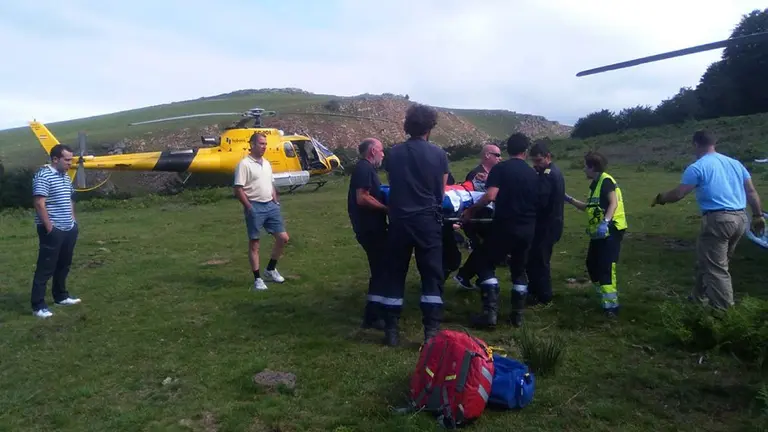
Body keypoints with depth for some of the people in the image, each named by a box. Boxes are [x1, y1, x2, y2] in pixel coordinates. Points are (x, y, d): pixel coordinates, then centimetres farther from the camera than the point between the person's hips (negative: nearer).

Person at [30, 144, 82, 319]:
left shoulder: (66, 177, 13)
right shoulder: (43, 175, -15)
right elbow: (39, 203, -19)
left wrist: (73, 221, 16)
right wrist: (49, 227, -19)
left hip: (68, 229, 9)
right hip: (52, 230, -9)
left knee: (64, 265, 18)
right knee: (45, 268, -4)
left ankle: (61, 296, 31)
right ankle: (38, 305, 2)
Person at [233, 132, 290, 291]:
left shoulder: (266, 163, 13)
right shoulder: (245, 164, -11)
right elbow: (238, 189, -14)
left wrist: (276, 202, 11)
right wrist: (249, 207, -15)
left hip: (270, 205, 7)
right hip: (255, 207, -7)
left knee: (283, 238, 6)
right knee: (254, 244, 2)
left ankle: (271, 269, 23)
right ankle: (257, 278, 9)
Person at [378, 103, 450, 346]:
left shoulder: (394, 153, 1)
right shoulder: (438, 154, -4)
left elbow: (391, 185, 9)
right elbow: (441, 191, 4)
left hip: (399, 220, 2)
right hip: (428, 220, -2)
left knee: (395, 274, 11)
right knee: (432, 275, 6)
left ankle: (391, 330, 14)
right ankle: (431, 331, 5)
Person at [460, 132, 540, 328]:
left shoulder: (500, 168, -7)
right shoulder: (533, 173, 8)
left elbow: (490, 196, -20)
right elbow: (536, 202, 17)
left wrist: (471, 209, -8)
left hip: (505, 226, -5)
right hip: (527, 228, 5)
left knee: (487, 266, 7)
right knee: (519, 270, 17)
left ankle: (490, 312, -4)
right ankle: (517, 314, 19)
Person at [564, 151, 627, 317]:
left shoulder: (606, 180, -11)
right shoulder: (595, 184, 17)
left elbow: (614, 203, -23)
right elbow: (590, 208, 25)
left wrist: (605, 222, -36)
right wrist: (570, 200, 23)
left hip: (610, 231, -10)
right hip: (598, 232, 10)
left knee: (606, 268, -14)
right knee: (592, 265, 16)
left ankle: (611, 305, -9)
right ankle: (605, 296, 30)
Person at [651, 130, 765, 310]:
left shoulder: (697, 167, -5)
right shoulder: (735, 163, 16)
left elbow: (678, 194, -8)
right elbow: (752, 192, 14)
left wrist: (660, 198, 10)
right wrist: (758, 216, 19)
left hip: (718, 220, -8)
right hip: (741, 219, 8)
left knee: (716, 268, -2)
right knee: (707, 260, 22)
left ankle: (724, 311, -2)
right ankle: (701, 296, 36)